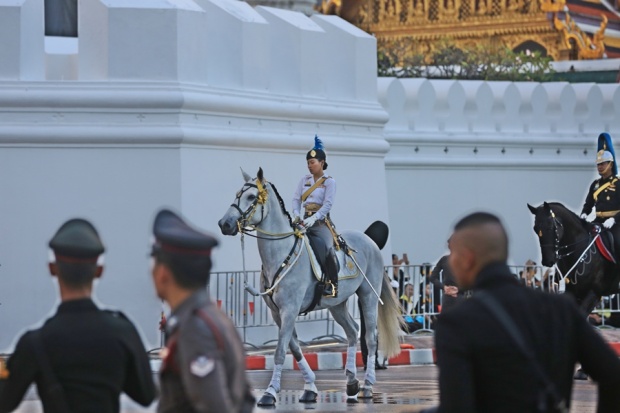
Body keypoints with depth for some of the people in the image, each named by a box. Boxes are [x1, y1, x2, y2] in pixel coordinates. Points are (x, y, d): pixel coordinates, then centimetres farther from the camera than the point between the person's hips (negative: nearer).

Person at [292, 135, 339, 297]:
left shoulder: (329, 182, -3)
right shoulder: (305, 180, 14)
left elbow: (327, 204, -13)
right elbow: (296, 198, 9)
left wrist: (313, 218, -26)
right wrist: (296, 214, -12)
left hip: (320, 221, -6)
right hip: (305, 220, 6)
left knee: (327, 248, -29)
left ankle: (332, 284, -23)